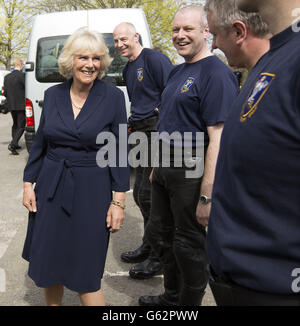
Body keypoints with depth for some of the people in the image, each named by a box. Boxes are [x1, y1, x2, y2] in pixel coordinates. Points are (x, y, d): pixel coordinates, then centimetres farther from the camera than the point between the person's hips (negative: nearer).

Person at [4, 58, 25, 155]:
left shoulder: (7, 77, 6)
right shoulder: (22, 75, -14)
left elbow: (5, 93, 8)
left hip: (11, 105, 7)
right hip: (21, 105, -7)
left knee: (15, 124, 20)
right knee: (21, 126, -2)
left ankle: (15, 144, 24)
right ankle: (12, 144, -14)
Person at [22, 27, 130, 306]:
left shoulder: (113, 97, -7)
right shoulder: (53, 95, 3)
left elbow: (120, 151, -5)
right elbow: (40, 143, 11)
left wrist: (118, 200, -8)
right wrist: (28, 183, 8)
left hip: (91, 193, -4)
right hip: (50, 189, 4)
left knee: (85, 275, 2)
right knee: (47, 265, 13)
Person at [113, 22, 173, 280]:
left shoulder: (154, 58, -8)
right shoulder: (128, 69, 20)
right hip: (142, 133, 10)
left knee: (148, 195, -8)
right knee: (140, 194, 14)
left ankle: (159, 258, 6)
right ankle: (149, 246, 30)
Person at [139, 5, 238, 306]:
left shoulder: (216, 73, -17)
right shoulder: (178, 72, 13)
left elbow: (218, 139, -23)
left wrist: (206, 194, -25)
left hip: (191, 172, -10)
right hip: (167, 167, 10)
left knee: (189, 243, 5)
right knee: (159, 233, 20)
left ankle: (188, 303, 25)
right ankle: (172, 296, 40)